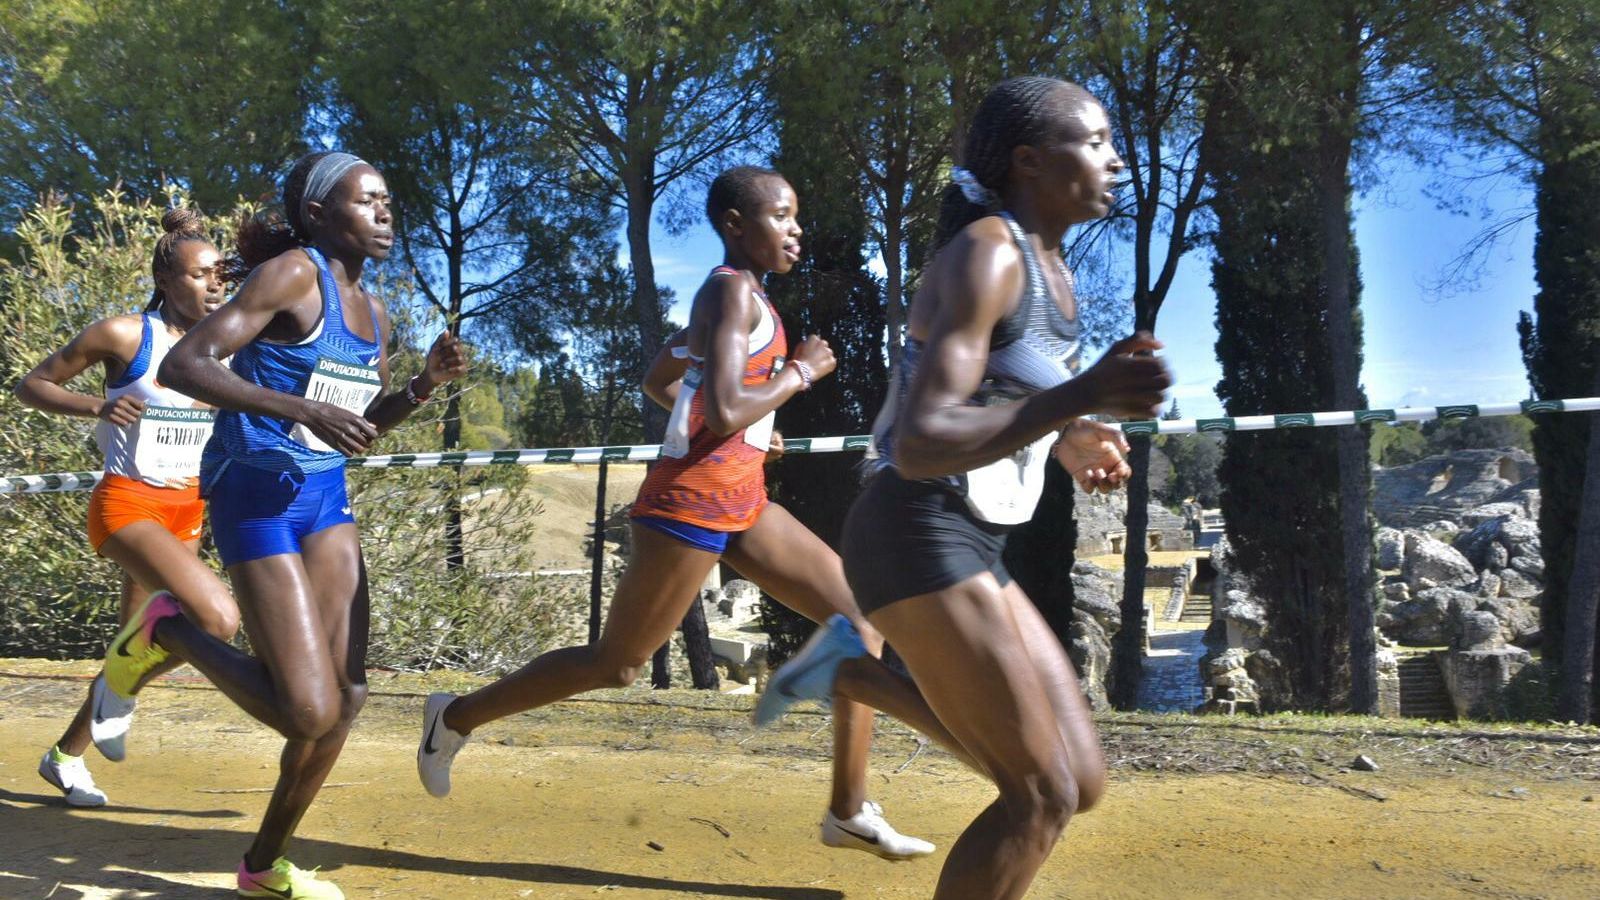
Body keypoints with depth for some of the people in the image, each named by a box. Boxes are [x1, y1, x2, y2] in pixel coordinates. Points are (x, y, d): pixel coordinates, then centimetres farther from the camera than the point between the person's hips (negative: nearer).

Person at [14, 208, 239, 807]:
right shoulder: (124, 335, -9)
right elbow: (31, 386, -2)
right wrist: (97, 406, -19)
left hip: (188, 510, 6)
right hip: (128, 504, -6)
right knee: (218, 618, -27)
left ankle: (66, 756, 36)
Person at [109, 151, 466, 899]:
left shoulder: (374, 314, 11)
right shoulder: (294, 273, -13)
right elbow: (182, 365, -20)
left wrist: (425, 383, 4)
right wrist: (303, 408, -30)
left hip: (327, 499, 8)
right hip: (258, 497, -8)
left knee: (347, 697, 4)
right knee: (309, 714, -12)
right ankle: (166, 631, 13)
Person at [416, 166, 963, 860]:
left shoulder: (733, 295, 16)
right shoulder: (734, 290, -14)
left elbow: (657, 380, 25)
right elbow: (725, 412, -26)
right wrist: (800, 371, -11)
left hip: (738, 501, 10)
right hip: (692, 502, -10)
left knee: (861, 617, 4)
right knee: (615, 665, 3)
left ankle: (849, 810, 10)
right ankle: (456, 717, 24)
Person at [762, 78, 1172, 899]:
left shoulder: (1046, 268, 16)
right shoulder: (986, 254, -14)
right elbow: (919, 446, -26)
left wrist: (1067, 441, 14)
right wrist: (1083, 394, -34)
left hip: (965, 551, 9)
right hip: (918, 544, -9)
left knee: (1079, 784, 10)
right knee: (1042, 795, -7)